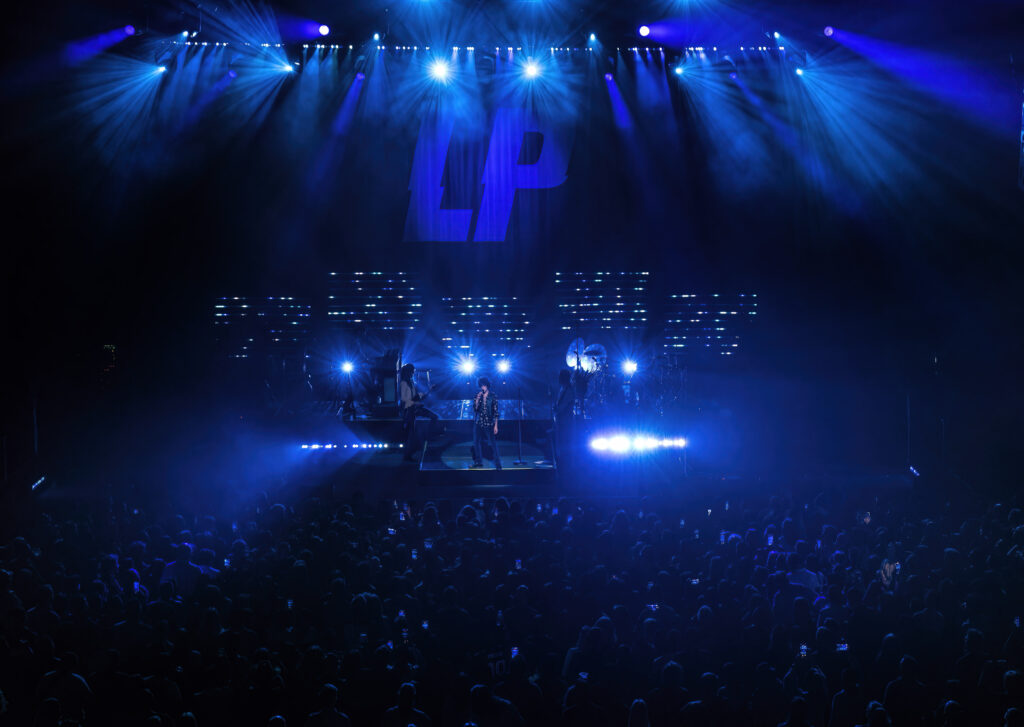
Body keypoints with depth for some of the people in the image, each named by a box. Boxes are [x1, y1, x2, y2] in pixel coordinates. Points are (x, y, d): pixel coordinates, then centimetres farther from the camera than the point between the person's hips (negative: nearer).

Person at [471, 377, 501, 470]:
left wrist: (496, 425, -6)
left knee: (493, 444, -8)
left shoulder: (493, 396, -3)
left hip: (489, 423, -4)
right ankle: (478, 461, 25)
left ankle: (498, 465, -7)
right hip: (478, 423, 4)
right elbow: (475, 409, -1)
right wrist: (478, 399, -15)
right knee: (476, 442, 10)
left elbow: (496, 411, -2)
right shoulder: (477, 395, 5)